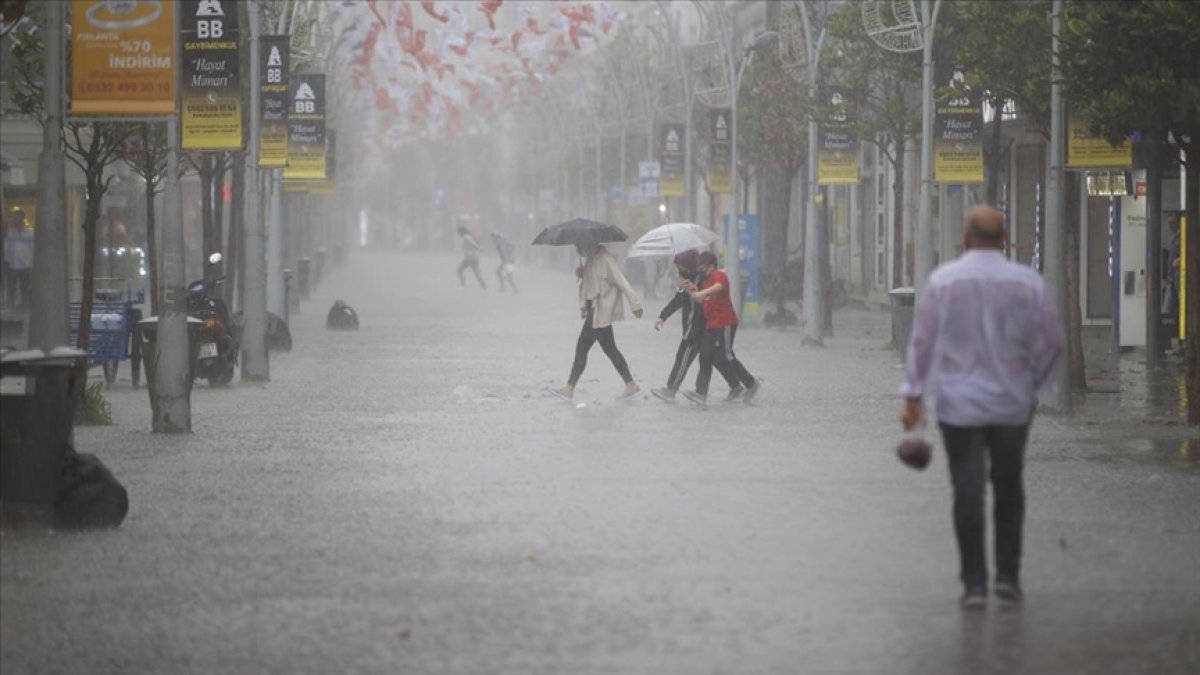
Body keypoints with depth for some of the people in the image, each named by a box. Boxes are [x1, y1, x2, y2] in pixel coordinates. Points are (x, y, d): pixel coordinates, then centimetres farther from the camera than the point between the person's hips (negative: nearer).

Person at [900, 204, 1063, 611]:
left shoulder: (943, 281, -6)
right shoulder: (1027, 283, -3)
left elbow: (923, 340, -6)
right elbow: (1052, 342, 1)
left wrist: (913, 396, -2)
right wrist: (1031, 385, 15)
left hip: (959, 405, -1)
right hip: (1012, 404, 1)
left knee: (968, 493, 1)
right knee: (1009, 488, 16)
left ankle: (974, 584, -1)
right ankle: (1007, 574, 10)